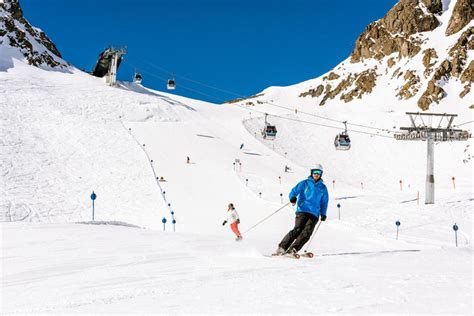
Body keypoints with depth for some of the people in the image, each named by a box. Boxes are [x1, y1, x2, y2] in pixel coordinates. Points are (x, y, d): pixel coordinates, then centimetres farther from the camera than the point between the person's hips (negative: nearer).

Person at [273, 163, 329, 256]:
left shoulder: (323, 188, 17)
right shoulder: (305, 183, 10)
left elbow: (324, 202, 23)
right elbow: (295, 190, 1)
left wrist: (323, 214, 10)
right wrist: (293, 197, -21)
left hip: (314, 214, 2)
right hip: (302, 210, -2)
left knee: (307, 232, -17)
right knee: (298, 229, -19)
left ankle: (293, 250, -20)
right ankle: (282, 247, -17)